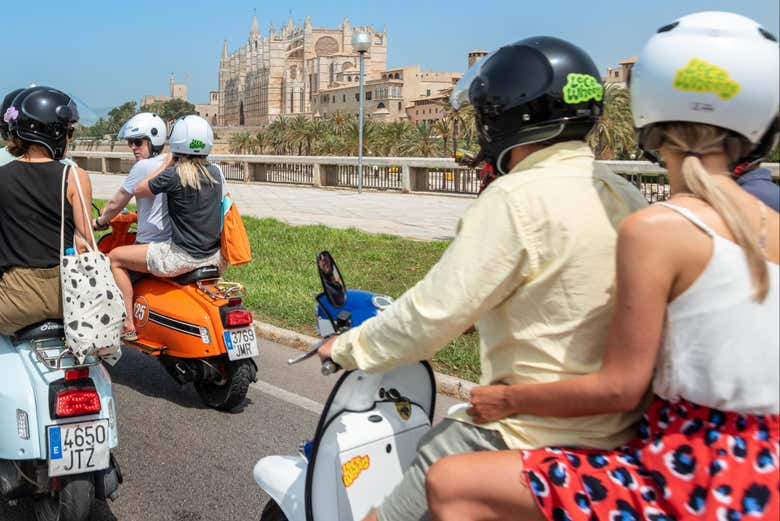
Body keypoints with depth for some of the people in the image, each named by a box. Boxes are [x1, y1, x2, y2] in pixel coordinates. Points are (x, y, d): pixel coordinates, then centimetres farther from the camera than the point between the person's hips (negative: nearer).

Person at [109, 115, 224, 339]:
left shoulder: (173, 176, -15)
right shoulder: (215, 173, 3)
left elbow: (138, 191, 1)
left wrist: (166, 164, 6)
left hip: (182, 257, -6)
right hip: (214, 256, 6)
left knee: (115, 257, 8)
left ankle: (128, 324, 7)